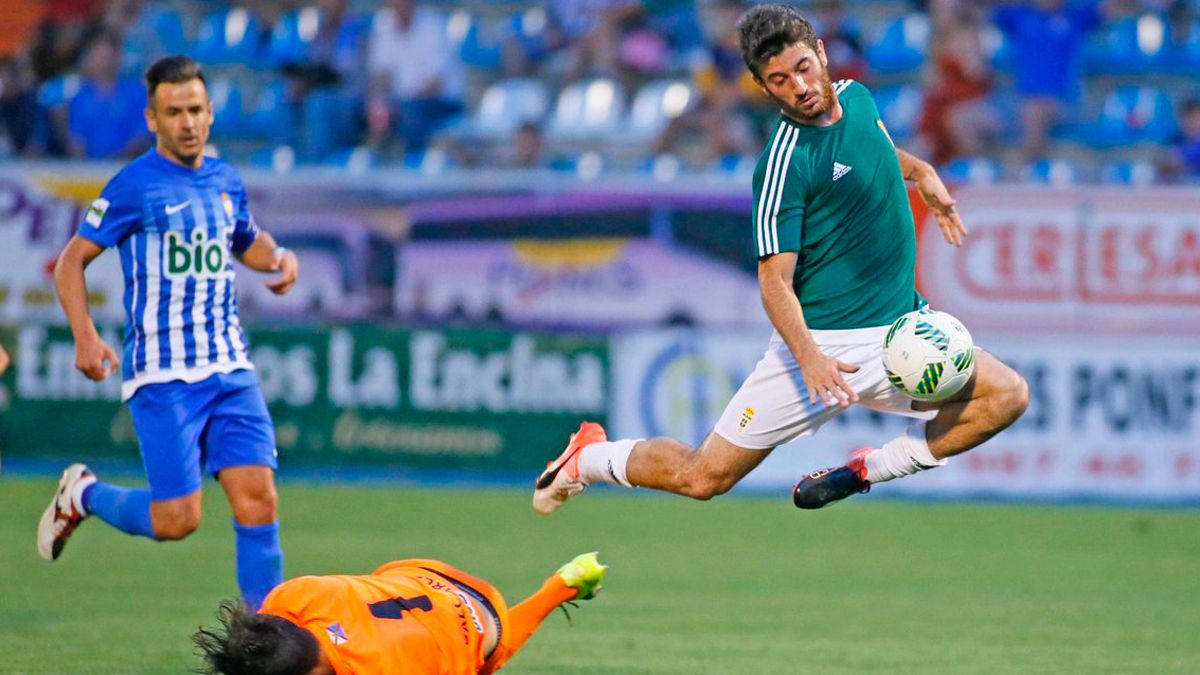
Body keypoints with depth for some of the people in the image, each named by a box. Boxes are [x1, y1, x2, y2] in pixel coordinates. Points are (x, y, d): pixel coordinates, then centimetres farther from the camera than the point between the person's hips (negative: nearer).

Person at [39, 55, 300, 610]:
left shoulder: (226, 180, 12)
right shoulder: (136, 185, -5)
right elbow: (73, 259, -2)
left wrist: (279, 257, 9)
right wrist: (84, 336, -15)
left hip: (230, 371, 5)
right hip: (162, 376, -5)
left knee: (257, 500, -7)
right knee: (176, 519, -9)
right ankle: (82, 494, 20)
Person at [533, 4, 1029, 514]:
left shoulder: (855, 96, 6)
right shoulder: (784, 164, -17)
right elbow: (775, 282, -20)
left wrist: (920, 172, 20)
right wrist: (809, 358, -33)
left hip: (898, 327, 6)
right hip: (823, 340, -6)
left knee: (1007, 396, -14)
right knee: (703, 478, -4)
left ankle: (871, 470, 0)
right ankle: (589, 459, 24)